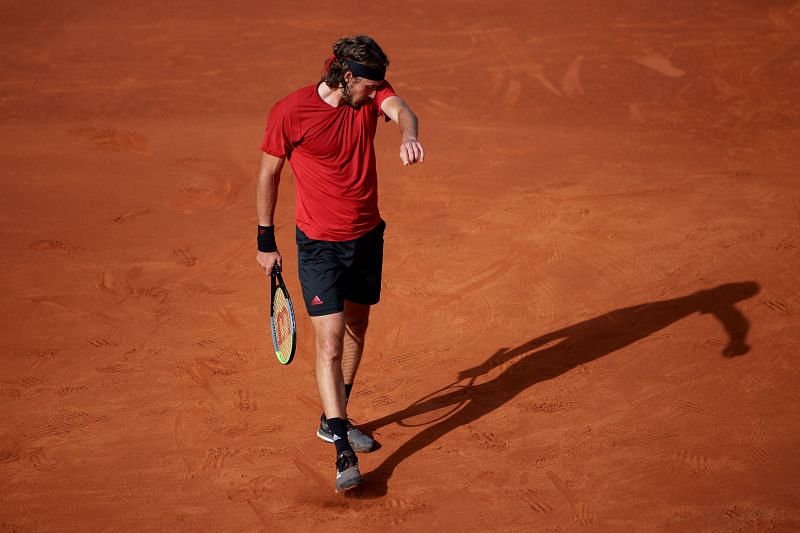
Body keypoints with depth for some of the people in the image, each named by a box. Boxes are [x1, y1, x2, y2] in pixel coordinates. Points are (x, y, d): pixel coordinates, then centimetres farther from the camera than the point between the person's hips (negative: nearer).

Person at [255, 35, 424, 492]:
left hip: (368, 237, 5)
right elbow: (269, 175, -4)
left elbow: (402, 111, -30)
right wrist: (266, 241, 1)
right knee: (330, 343, -11)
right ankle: (344, 453, -11)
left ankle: (333, 421, 38)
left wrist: (409, 136, -54)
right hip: (320, 246, -5)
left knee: (356, 331, 18)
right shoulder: (290, 112, -17)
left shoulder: (372, 92, -7)